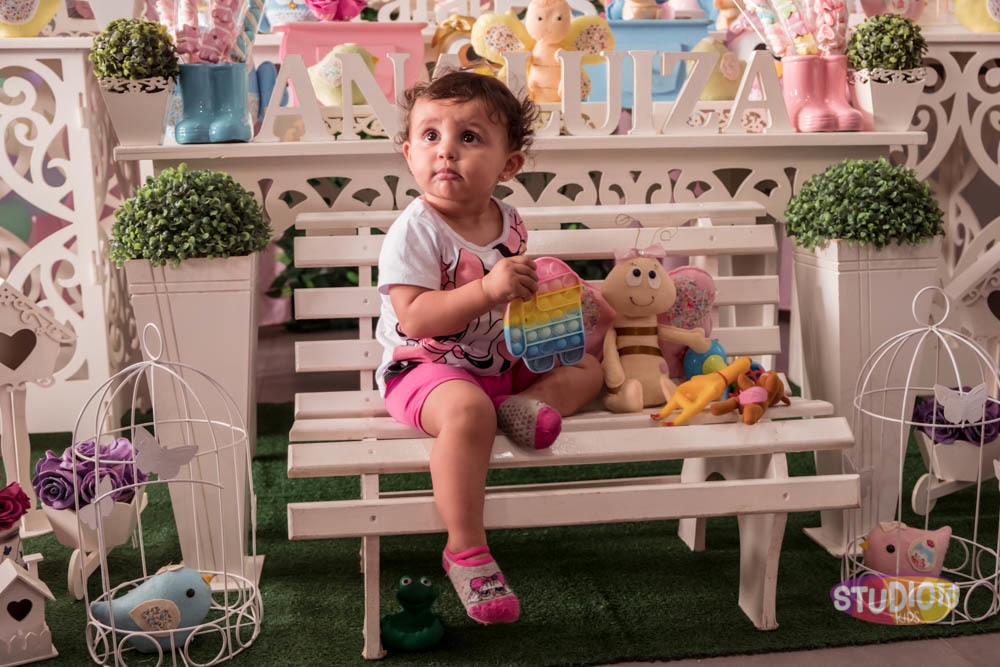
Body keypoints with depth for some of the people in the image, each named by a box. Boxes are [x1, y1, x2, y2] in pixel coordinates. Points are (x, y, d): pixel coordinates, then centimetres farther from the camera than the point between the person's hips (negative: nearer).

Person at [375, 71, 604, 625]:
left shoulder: (509, 225, 5)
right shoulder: (415, 230, -17)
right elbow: (414, 317, -26)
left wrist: (528, 293, 0)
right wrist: (487, 291, -34)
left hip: (500, 363, 8)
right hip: (423, 367, -8)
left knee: (585, 368, 12)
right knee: (468, 410, -38)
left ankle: (521, 405, -18)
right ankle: (466, 551, -29)